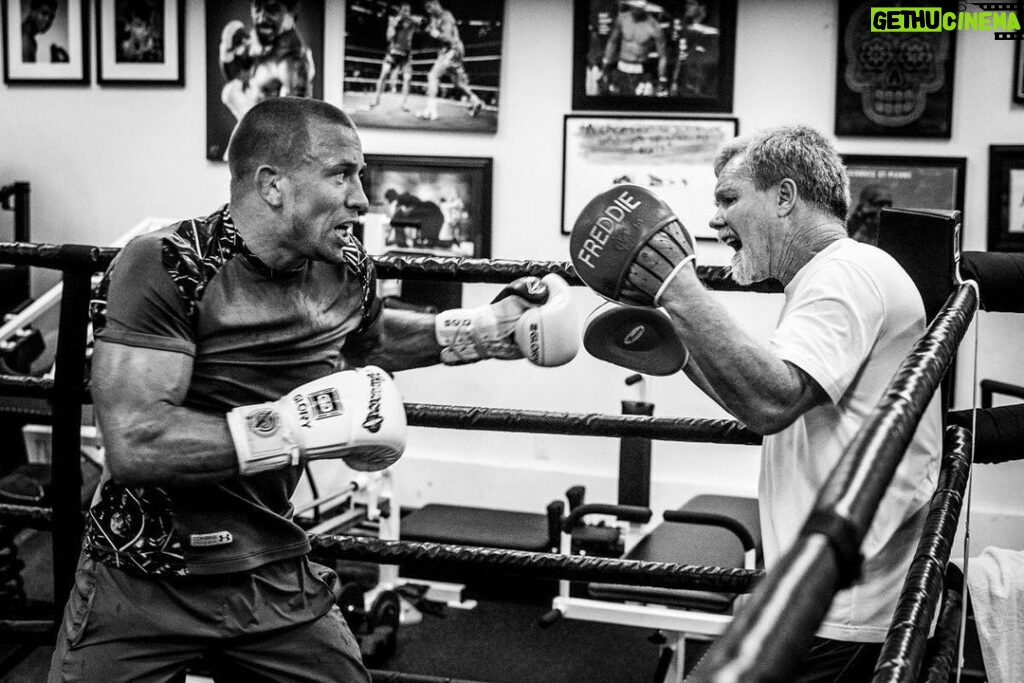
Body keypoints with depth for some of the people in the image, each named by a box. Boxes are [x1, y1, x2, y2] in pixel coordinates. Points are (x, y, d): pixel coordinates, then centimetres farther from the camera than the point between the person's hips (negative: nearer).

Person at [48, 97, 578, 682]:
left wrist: (488, 331, 12)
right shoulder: (165, 266, -20)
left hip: (277, 582, 5)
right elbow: (133, 445, -28)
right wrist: (300, 426, -30)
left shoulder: (347, 272, -2)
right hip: (143, 584, -4)